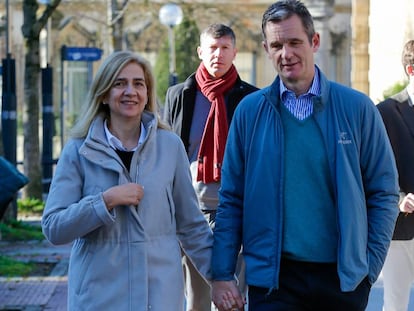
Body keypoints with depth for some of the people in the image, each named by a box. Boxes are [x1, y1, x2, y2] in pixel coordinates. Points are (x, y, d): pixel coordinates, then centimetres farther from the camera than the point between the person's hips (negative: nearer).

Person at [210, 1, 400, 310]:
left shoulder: (357, 107, 0)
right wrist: (222, 274, -1)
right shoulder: (250, 111, 2)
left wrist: (370, 267, -4)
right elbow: (231, 198, 4)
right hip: (272, 277, 0)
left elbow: (384, 193, 3)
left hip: (343, 278, 0)